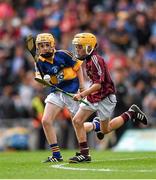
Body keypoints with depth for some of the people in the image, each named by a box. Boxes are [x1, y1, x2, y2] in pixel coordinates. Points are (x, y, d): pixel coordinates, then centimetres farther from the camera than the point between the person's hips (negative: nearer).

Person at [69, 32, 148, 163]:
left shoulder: (96, 60, -22)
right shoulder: (87, 60, 6)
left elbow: (98, 84, -27)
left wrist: (82, 95, -32)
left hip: (105, 97, -8)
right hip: (93, 97, 8)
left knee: (105, 130, 4)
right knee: (77, 121, -5)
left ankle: (131, 113, 20)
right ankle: (84, 154, -1)